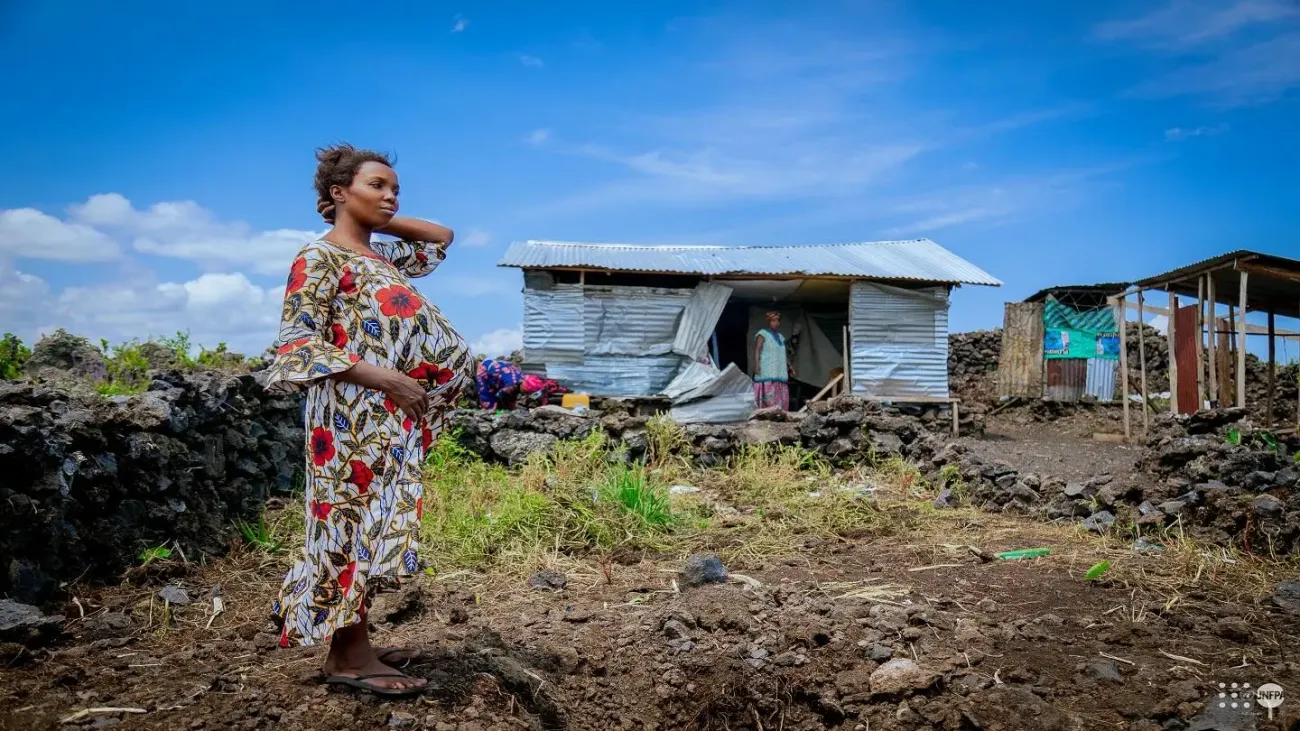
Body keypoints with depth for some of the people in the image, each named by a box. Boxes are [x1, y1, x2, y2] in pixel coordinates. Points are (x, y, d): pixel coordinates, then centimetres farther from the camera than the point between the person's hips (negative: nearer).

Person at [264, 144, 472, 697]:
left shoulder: (383, 257, 18)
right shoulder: (319, 258, -6)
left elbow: (441, 236, 32)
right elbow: (298, 343, -14)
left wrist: (379, 219, 18)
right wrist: (384, 378, -20)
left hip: (391, 419, 8)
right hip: (353, 415, -8)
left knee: (372, 526, 11)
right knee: (355, 524, -5)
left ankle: (351, 645, 20)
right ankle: (349, 656, 4)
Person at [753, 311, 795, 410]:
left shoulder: (780, 337, 24)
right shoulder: (762, 334, 0)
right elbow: (757, 351, -10)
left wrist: (789, 366, 17)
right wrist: (757, 366, -21)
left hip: (780, 373, 8)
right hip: (767, 373, -8)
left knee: (781, 400, 3)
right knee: (769, 399, -16)